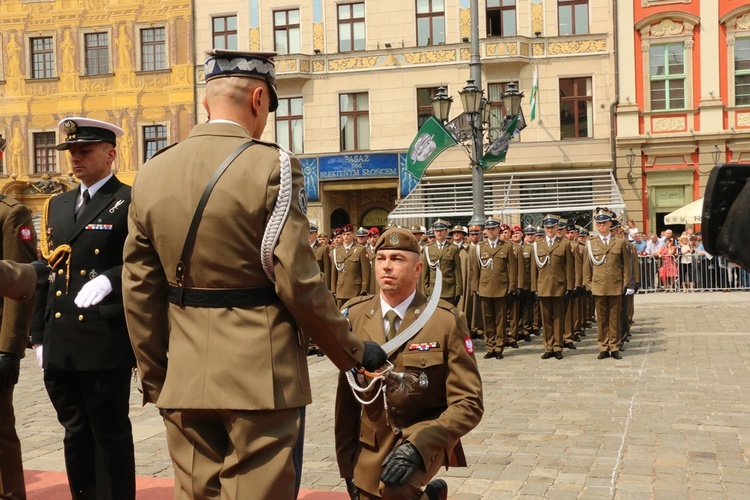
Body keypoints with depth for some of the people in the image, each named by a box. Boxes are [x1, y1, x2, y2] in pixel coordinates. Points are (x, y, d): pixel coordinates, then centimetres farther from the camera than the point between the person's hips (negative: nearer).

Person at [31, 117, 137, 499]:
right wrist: (39, 335, 14)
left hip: (106, 343, -6)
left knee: (111, 434, 4)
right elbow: (46, 271, 17)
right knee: (75, 433, 15)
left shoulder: (131, 203, -4)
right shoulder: (57, 205, 16)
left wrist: (108, 279, -29)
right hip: (60, 345, 7)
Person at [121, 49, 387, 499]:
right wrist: (353, 352, -1)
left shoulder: (151, 174, 5)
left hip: (185, 379, 5)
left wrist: (154, 377, 17)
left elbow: (140, 291, 7)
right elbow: (298, 281, -14)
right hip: (261, 377, -5)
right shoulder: (271, 166, -11)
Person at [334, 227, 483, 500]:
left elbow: (469, 403, -14)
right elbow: (347, 395, 2)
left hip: (424, 437, -4)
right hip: (369, 449, 4)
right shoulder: (354, 315, -4)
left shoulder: (447, 320, -13)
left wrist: (418, 446, -28)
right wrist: (347, 464, 2)